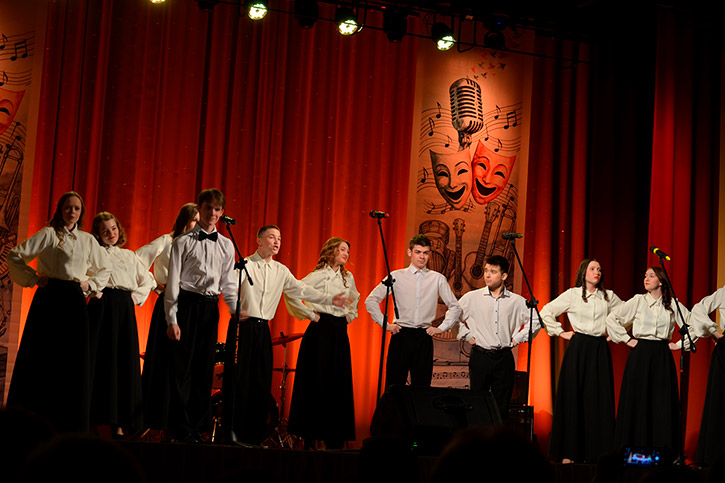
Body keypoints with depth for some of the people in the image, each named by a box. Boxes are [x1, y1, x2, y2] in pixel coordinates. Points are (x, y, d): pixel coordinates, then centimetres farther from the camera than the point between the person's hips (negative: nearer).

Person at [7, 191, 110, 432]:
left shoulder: (88, 240, 14)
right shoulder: (49, 234, 1)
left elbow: (104, 271, 27)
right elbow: (15, 256, -2)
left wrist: (90, 285, 11)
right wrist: (34, 278, -6)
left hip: (75, 302, 4)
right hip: (50, 298, -4)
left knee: (73, 360, 3)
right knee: (42, 358, -4)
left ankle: (68, 425, 9)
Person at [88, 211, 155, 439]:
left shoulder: (129, 256, 22)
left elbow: (147, 280, 29)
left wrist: (138, 297, 14)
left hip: (125, 309, 4)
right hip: (102, 306, -4)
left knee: (124, 363, -1)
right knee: (100, 359, -9)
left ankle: (118, 425, 1)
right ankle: (91, 420, -7)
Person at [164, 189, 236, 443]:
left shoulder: (226, 245, 12)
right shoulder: (184, 241, 1)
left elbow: (228, 283, 14)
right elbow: (173, 281, -3)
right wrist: (172, 319, -10)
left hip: (211, 307, 4)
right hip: (187, 304, -4)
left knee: (205, 368, 6)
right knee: (182, 366, -4)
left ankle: (198, 428, 13)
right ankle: (182, 429, 1)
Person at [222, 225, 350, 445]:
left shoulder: (281, 271, 13)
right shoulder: (244, 265, -3)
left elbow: (301, 290, 12)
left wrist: (330, 299, 4)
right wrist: (236, 310, -28)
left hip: (263, 329, 6)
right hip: (243, 326, -6)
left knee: (262, 382, 3)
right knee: (238, 379, -7)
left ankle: (254, 435, 8)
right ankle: (231, 431, -1)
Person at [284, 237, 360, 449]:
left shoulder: (348, 278, 13)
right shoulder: (319, 276, -7)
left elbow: (355, 297, 35)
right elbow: (291, 294, -14)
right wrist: (310, 314, -10)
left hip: (340, 332, 6)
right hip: (321, 330, -6)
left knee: (339, 383, 4)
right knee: (318, 382, -5)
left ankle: (334, 437, 10)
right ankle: (314, 435, 0)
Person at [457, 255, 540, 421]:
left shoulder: (517, 301, 4)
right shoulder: (472, 298, 1)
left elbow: (536, 320, 13)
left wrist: (517, 338, 6)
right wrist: (467, 335, 4)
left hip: (504, 357, 1)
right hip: (480, 356, -1)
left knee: (501, 406, 3)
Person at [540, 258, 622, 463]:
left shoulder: (608, 296, 10)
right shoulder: (572, 294, 1)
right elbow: (546, 312, 2)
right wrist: (560, 332, 1)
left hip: (600, 351, 3)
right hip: (578, 349, -3)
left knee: (600, 400, 0)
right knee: (574, 398, -3)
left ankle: (596, 452, 5)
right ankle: (568, 453, 1)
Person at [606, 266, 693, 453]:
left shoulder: (673, 305, 6)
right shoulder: (638, 301, 2)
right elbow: (611, 318, 1)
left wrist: (680, 344, 6)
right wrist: (626, 339, 0)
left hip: (663, 357, 1)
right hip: (640, 355, -1)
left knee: (662, 402, -1)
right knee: (638, 400, -2)